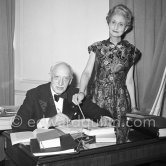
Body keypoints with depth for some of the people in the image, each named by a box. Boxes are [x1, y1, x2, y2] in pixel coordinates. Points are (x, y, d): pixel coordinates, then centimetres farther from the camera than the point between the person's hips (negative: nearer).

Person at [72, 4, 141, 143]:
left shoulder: (130, 51, 4)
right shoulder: (98, 48, 1)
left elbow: (129, 81, 8)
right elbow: (87, 72, -6)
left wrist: (133, 107, 10)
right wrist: (81, 92, -24)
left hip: (120, 100, 1)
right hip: (98, 97, 0)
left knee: (119, 135, 1)